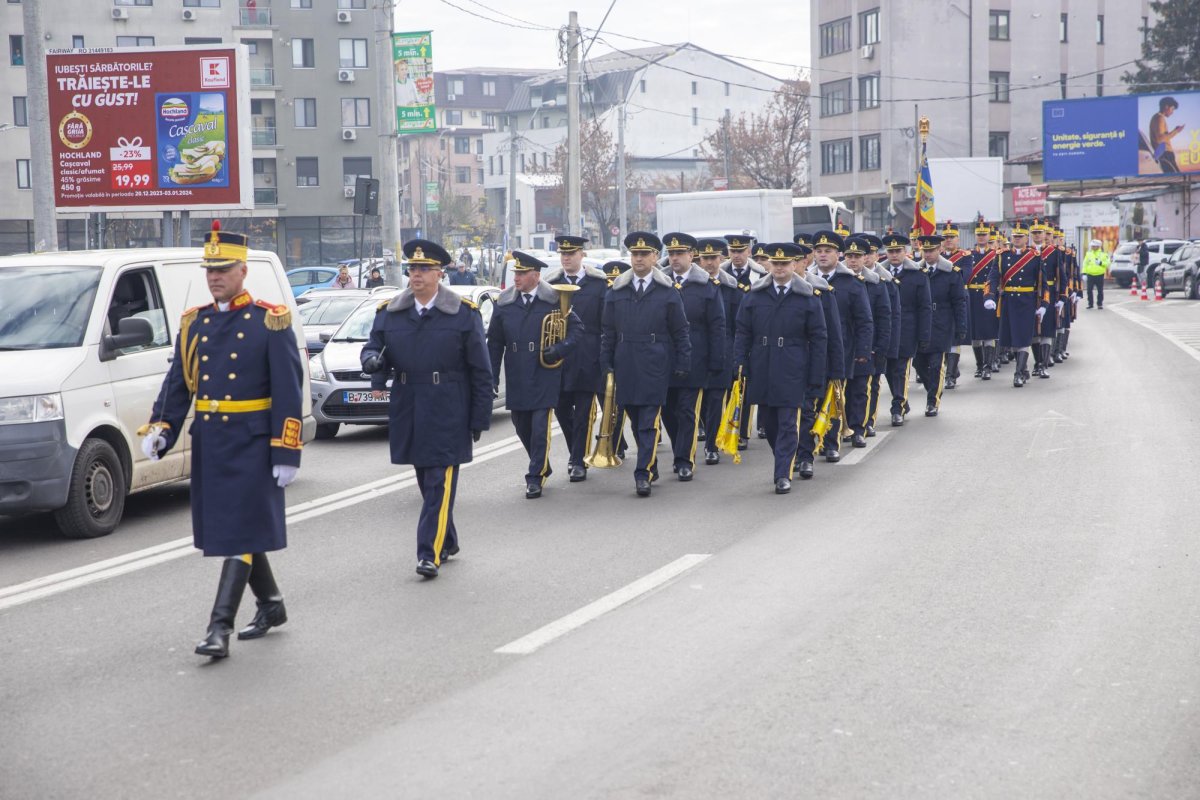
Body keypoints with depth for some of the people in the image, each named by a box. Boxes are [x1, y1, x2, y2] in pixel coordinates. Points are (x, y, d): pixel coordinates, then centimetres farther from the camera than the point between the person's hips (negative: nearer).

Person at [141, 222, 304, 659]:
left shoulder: (270, 322, -6)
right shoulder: (194, 324, 10)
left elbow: (289, 393, -9)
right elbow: (177, 384, 11)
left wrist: (286, 453, -13)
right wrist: (159, 429, -5)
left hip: (251, 443, -6)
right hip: (207, 442, 7)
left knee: (241, 534, -8)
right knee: (227, 530, 14)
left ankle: (220, 627, -10)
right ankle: (271, 605, 32)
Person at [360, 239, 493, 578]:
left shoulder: (464, 313, -2)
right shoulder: (389, 312, 8)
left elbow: (481, 370, -1)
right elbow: (374, 346, 10)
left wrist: (480, 418, -4)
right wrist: (372, 361, -17)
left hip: (447, 413, -4)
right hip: (407, 409, 4)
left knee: (440, 484, -9)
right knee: (426, 483, 13)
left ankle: (430, 553, -9)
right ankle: (448, 542, 28)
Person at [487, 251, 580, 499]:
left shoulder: (553, 301, -4)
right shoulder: (505, 303, 5)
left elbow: (576, 328, 5)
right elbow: (494, 342, 8)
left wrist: (560, 349, -12)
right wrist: (492, 377, 4)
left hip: (544, 376, -4)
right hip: (516, 379, 4)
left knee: (540, 427, -7)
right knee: (522, 426, 11)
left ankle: (536, 477, 2)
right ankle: (542, 467, 31)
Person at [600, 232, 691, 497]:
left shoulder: (667, 292, 1)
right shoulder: (616, 291, 8)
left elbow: (680, 333, 3)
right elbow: (608, 332, 12)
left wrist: (682, 365, -1)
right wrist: (607, 364, 6)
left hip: (655, 366, -3)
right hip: (626, 366, 3)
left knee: (649, 423, -7)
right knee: (636, 421, 9)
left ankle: (644, 474, -9)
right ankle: (651, 467, 21)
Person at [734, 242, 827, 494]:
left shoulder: (807, 298, -1)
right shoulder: (755, 296, 6)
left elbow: (818, 339, 1)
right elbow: (743, 333, 9)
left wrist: (816, 378, -2)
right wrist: (740, 365, 0)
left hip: (791, 374, -3)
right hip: (761, 371, 3)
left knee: (788, 424, -4)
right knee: (769, 423, 10)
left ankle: (783, 475, -2)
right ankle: (787, 462, 28)